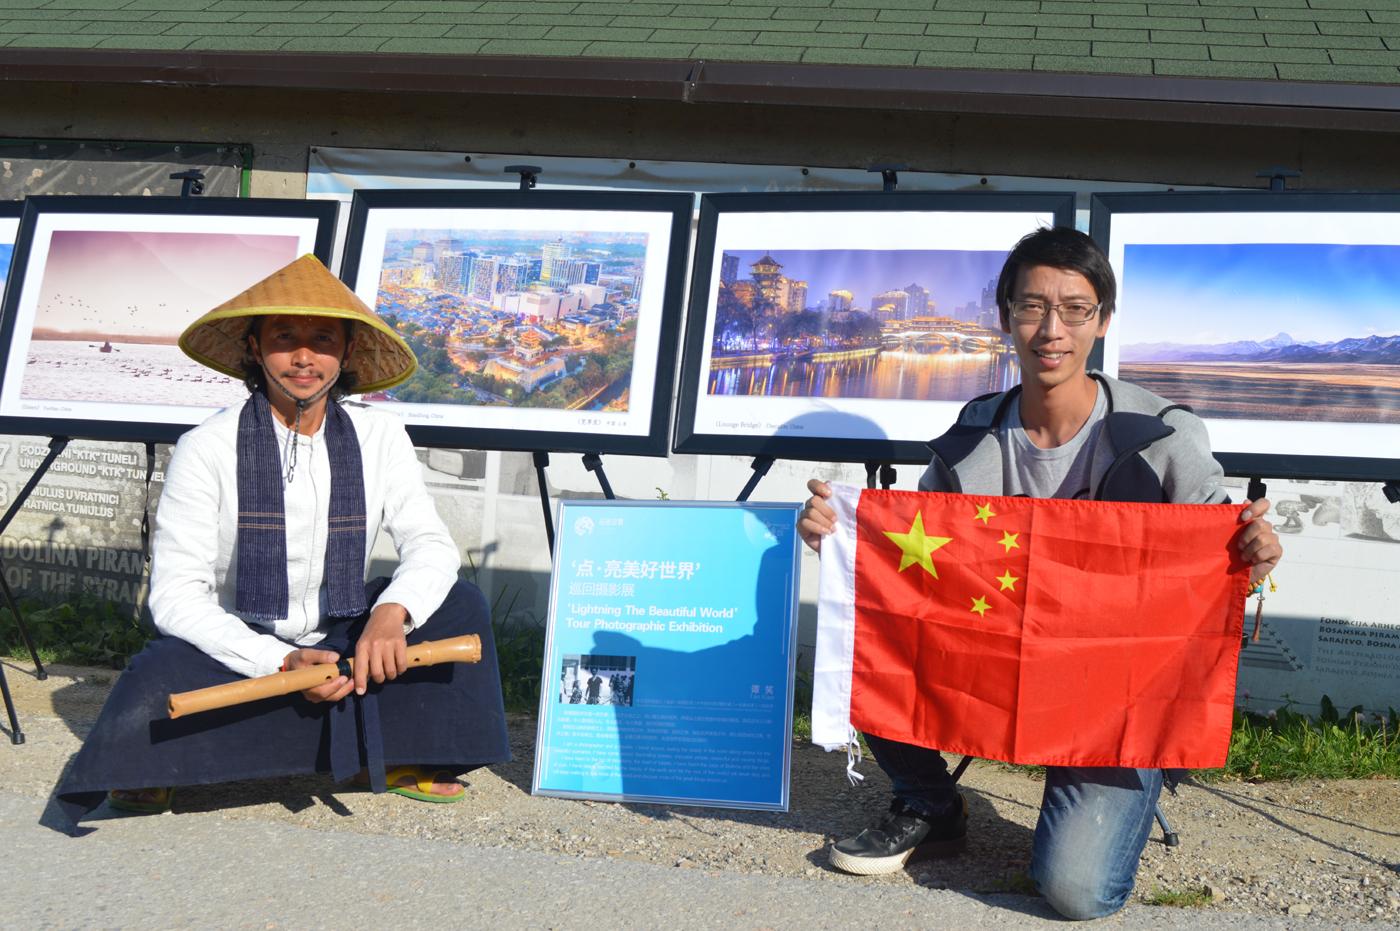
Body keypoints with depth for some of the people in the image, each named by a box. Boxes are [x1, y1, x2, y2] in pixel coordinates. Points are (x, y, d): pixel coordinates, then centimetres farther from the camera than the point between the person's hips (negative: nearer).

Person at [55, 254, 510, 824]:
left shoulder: (377, 436, -5)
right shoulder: (207, 449, -15)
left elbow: (431, 544, -9)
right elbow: (176, 596, -18)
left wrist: (391, 611, -31)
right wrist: (281, 664, -30)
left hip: (340, 645, 4)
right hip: (236, 649, -4)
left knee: (460, 604, -16)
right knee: (149, 702, -35)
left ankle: (389, 758, 0)